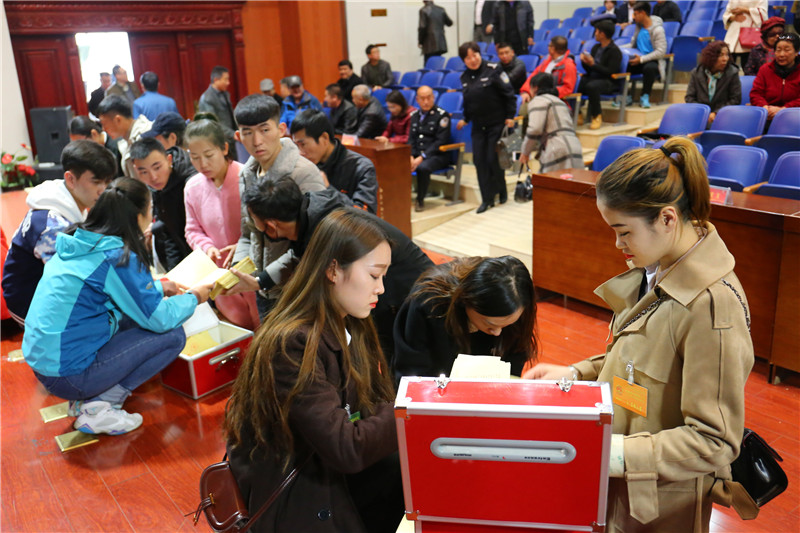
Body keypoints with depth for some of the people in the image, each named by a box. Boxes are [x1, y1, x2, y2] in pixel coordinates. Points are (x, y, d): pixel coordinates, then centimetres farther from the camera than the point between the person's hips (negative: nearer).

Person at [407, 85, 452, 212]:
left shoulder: (442, 115, -3)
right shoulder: (414, 115, 16)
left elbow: (440, 141, -10)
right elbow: (411, 139, 13)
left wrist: (422, 158, -18)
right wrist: (411, 156, -7)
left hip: (437, 155, -5)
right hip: (417, 154, 5)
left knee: (423, 167, -37)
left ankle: (420, 200, -15)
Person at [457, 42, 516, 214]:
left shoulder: (493, 70, -9)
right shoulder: (465, 77, 8)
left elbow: (508, 93, -9)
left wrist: (510, 116, -12)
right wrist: (465, 119, 15)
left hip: (497, 123, -5)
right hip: (478, 125, 5)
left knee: (493, 159, -5)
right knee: (479, 160, 0)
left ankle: (502, 191, 19)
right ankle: (487, 198, 7)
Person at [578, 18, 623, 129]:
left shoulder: (615, 51, -6)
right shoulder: (595, 48, 16)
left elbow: (611, 72, -15)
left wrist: (593, 64, -19)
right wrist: (585, 62, -4)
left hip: (607, 82, -7)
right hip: (592, 78, 7)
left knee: (591, 86, -39)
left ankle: (597, 116, -19)